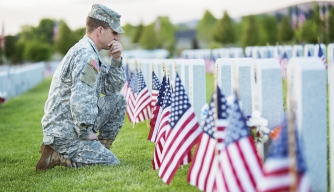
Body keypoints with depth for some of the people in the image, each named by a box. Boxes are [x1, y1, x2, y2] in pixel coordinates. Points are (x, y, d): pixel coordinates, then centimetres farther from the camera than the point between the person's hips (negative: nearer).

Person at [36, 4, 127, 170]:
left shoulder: (88, 52, 13)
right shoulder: (85, 55, -20)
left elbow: (112, 88, 18)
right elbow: (80, 100, -30)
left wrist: (116, 60, 4)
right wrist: (86, 133, -18)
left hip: (73, 122, 10)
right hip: (64, 132, -10)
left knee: (118, 101, 12)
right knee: (112, 164, -11)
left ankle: (100, 149, 14)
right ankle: (56, 156, -5)